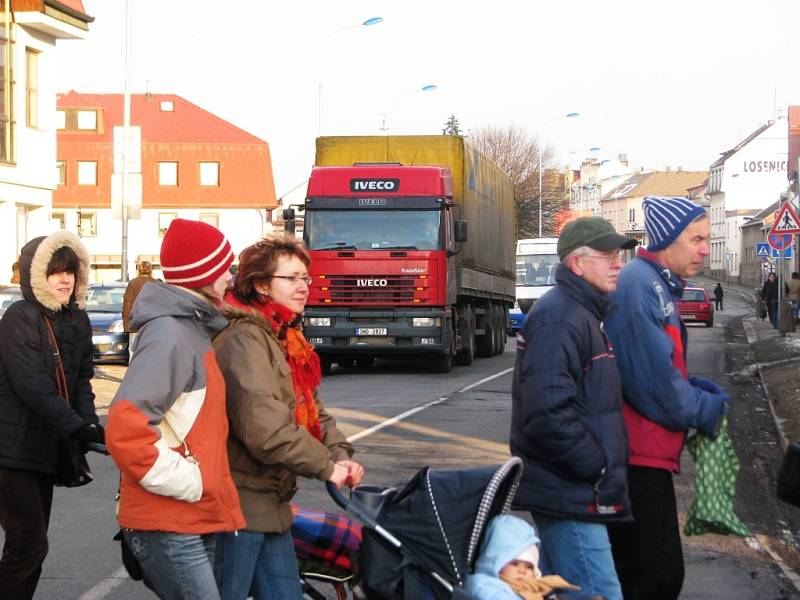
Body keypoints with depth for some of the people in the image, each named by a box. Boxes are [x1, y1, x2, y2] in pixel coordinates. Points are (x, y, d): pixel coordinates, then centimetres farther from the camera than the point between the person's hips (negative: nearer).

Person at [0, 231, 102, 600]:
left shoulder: (77, 320, 9)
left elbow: (82, 379, 9)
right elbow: (33, 387, -22)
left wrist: (90, 423, -10)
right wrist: (83, 430, -24)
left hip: (45, 450, 8)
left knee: (32, 544, 12)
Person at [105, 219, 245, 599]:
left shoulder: (191, 330, 16)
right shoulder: (170, 335, -16)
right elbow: (125, 429, -26)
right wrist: (190, 483, -20)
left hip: (195, 521, 10)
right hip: (169, 526, -10)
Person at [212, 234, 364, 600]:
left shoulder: (285, 340, 15)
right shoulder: (245, 339, -17)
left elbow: (312, 410, 16)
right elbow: (263, 427, -26)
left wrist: (340, 455, -2)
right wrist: (326, 465, -18)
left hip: (271, 505, 10)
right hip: (240, 502, -10)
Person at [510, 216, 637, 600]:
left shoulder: (582, 313, 18)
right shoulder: (559, 318, -17)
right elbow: (548, 416, -27)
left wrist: (601, 464, 15)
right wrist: (598, 467, -18)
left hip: (566, 491, 11)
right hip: (570, 496, -11)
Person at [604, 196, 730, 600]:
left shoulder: (658, 286, 17)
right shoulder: (639, 284, -16)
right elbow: (653, 377, -21)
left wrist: (697, 390, 4)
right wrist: (704, 410, -7)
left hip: (651, 453, 10)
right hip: (637, 455, -10)